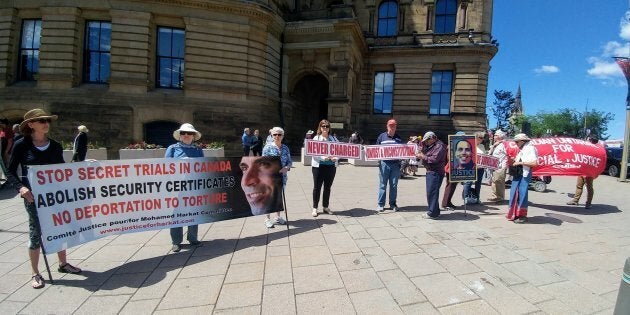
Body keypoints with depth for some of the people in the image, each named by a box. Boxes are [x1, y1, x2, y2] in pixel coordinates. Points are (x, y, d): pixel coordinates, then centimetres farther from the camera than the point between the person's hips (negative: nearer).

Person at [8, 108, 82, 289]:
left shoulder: (55, 146, 4)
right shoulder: (22, 145, -6)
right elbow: (11, 171, -3)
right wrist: (20, 187, -19)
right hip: (33, 196, -3)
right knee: (35, 232, 3)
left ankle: (63, 263, 28)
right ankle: (35, 274, 17)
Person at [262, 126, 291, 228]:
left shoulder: (285, 148, 7)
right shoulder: (268, 147, -5)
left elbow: (289, 161, 7)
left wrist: (286, 168, -14)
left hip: (282, 176, 4)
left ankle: (278, 217, 28)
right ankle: (268, 219, 14)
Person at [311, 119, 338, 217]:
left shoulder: (334, 139, 10)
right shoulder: (316, 138, 1)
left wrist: (336, 158, -13)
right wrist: (324, 157, -22)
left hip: (331, 166, 3)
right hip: (319, 166, -3)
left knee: (328, 187, 11)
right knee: (317, 187, 3)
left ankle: (325, 207, 24)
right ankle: (315, 208, 14)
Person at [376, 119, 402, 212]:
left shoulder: (399, 138, 10)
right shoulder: (381, 136, 6)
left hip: (396, 164, 2)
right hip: (384, 163, -1)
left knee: (394, 185, 8)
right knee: (382, 185, 2)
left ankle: (393, 203, 19)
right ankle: (381, 204, 9)